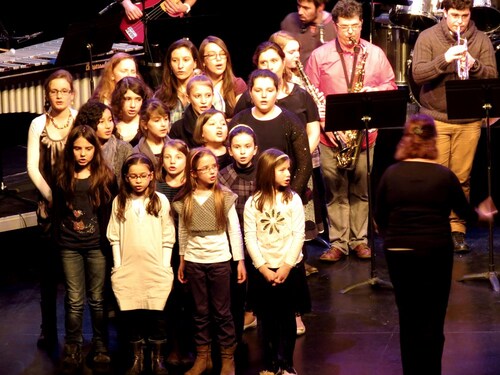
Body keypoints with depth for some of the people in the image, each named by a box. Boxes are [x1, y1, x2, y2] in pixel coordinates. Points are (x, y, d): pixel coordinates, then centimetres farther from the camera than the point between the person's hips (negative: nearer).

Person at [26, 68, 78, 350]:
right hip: (50, 204, 1)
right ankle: (49, 330, 12)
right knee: (50, 267, 5)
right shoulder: (38, 124, 3)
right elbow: (33, 168, 1)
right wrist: (52, 197, -8)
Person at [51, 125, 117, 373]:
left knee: (97, 299, 7)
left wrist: (108, 242, -9)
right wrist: (57, 240, 5)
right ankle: (72, 348, 16)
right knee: (74, 300, 5)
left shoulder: (105, 175, -3)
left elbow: (111, 212, -4)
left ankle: (100, 346, 21)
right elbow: (57, 211, 8)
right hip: (70, 246, 1)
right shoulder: (63, 176, 3)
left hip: (97, 245, -1)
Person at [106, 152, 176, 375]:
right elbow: (114, 237, 5)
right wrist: (117, 267, 0)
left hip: (156, 270, -1)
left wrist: (165, 267, -4)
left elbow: (168, 238, 1)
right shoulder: (119, 202, 4)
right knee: (130, 315, 5)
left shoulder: (161, 201, 0)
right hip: (127, 271, 2)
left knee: (156, 315, 2)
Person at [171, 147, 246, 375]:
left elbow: (234, 230, -3)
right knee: (200, 312, 11)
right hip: (194, 261, 2)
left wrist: (240, 261, -4)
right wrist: (182, 261, 10)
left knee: (222, 311, 4)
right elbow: (182, 232, 7)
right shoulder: (185, 200, -1)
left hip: (219, 260, -2)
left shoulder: (224, 197, -6)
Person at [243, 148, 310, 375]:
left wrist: (286, 267, -12)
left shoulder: (293, 200, -2)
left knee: (288, 318, 8)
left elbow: (298, 235, -5)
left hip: (290, 268, 0)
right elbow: (250, 238, -5)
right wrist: (264, 269, -11)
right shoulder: (253, 203, -2)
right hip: (264, 270, 0)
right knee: (268, 320, 7)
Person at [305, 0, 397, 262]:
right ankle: (337, 243, 10)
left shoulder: (375, 54, 5)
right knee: (335, 192, 3)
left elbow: (391, 86, 11)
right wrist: (325, 124, -10)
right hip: (331, 136, -1)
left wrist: (374, 91, -11)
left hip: (364, 134, 1)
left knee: (361, 191, 7)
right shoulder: (319, 56, 1)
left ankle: (360, 240, 17)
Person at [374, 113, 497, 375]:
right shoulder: (444, 176, -9)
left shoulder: (391, 174, -4)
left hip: (398, 252, 2)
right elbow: (464, 212, 6)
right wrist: (481, 215, 28)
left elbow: (379, 217, 3)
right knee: (432, 320, 7)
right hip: (435, 253, -2)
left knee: (408, 319, 15)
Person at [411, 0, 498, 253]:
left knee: (462, 178, 5)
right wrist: (444, 59, -24)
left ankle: (457, 230, 14)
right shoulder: (427, 37, 1)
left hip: (469, 121, 2)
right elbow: (417, 74, -11)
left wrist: (474, 66, -20)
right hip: (435, 119, -1)